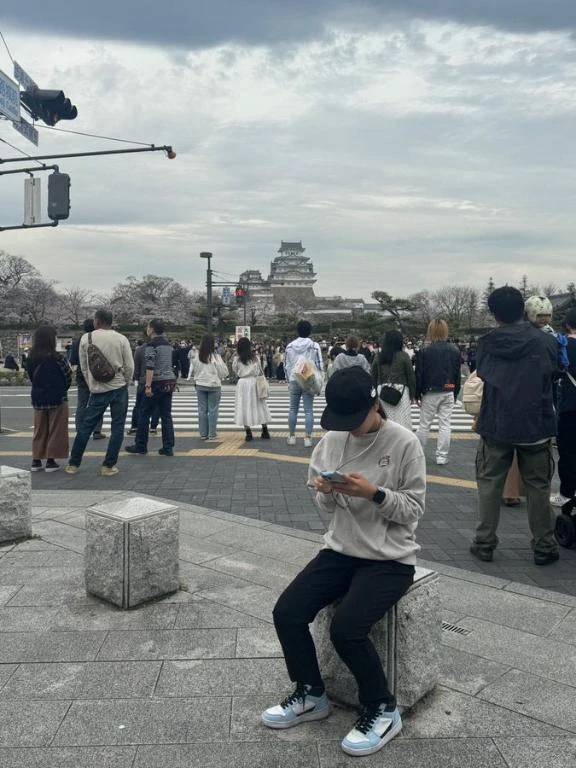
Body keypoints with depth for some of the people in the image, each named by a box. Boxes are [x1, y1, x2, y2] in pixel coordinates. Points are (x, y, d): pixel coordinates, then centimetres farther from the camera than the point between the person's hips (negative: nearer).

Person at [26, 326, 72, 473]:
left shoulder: (31, 358, -2)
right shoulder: (57, 358, -16)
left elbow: (31, 376, 4)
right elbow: (68, 376, -9)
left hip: (38, 398, 5)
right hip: (57, 399, -5)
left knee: (39, 430, 15)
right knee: (55, 431, 6)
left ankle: (36, 461, 17)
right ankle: (51, 462, 9)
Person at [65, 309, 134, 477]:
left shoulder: (86, 338, 0)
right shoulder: (121, 339, -4)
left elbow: (83, 367, 7)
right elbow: (129, 366, -4)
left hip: (97, 390, 2)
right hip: (119, 388, -1)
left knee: (86, 426, 11)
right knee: (117, 427, 6)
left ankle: (73, 464, 18)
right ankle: (109, 466, 6)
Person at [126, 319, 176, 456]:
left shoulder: (151, 345, -11)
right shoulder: (168, 344, 14)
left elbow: (150, 367, -19)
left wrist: (148, 386, -21)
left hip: (157, 383, -7)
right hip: (169, 383, 7)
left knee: (144, 415, 4)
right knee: (166, 415, 7)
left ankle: (140, 446, 11)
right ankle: (168, 448, 6)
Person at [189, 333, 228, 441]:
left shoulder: (197, 356, -3)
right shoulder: (215, 356, -13)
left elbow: (192, 371, 9)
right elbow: (224, 371, -6)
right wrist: (220, 378, 13)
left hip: (200, 385, 4)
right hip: (214, 385, -4)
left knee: (202, 410, 11)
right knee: (213, 410, 2)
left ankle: (203, 434, 16)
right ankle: (212, 435, 2)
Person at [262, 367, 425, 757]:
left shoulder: (405, 443, -13)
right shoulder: (332, 440, 1)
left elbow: (414, 510, -10)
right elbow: (327, 508, 8)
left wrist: (374, 493, -25)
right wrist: (326, 493, -15)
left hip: (389, 559, -5)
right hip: (340, 550, 6)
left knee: (346, 629, -23)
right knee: (286, 612, -10)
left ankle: (383, 710, 7)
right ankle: (311, 695, 17)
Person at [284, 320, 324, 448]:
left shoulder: (290, 346, 2)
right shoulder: (314, 346, -6)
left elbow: (286, 365, 7)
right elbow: (320, 365, -5)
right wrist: (318, 382, 4)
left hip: (294, 380, 2)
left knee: (293, 409, 13)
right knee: (309, 410, 1)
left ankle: (292, 436, 18)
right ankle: (308, 438, -1)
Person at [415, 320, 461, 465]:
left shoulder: (424, 351, -9)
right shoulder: (454, 351, 2)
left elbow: (419, 375, -6)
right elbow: (457, 374, 8)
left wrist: (417, 394, 3)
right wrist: (455, 393, 16)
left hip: (430, 393, -2)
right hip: (448, 393, 2)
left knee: (424, 425, 8)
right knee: (445, 425, 5)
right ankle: (442, 456, 8)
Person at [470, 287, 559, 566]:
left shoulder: (485, 344, -6)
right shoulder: (546, 341, -8)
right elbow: (553, 376, 8)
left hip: (495, 427, 0)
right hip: (536, 427, 0)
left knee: (489, 484, 11)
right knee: (538, 487, 11)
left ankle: (484, 543, 15)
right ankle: (544, 547, 18)